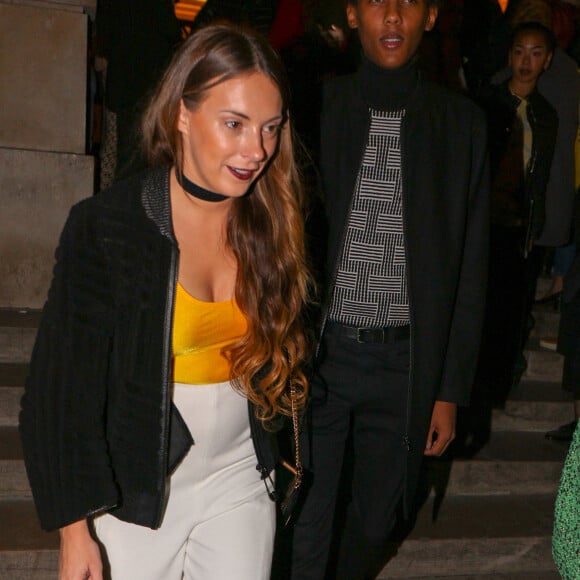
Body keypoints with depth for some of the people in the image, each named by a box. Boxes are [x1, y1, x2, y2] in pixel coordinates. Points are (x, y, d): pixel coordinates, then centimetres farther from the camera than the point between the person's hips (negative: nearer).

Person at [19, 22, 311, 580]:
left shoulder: (271, 222, -4)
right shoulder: (103, 226, -18)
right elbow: (63, 387, -14)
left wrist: (276, 460, 8)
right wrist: (75, 530, -13)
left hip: (240, 476, 3)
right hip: (136, 487, -3)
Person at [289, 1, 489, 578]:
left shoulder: (461, 124, 2)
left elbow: (470, 268, 5)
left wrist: (451, 389, 3)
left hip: (406, 363, 2)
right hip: (318, 355, -1)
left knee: (374, 523, 16)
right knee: (304, 530, 3)